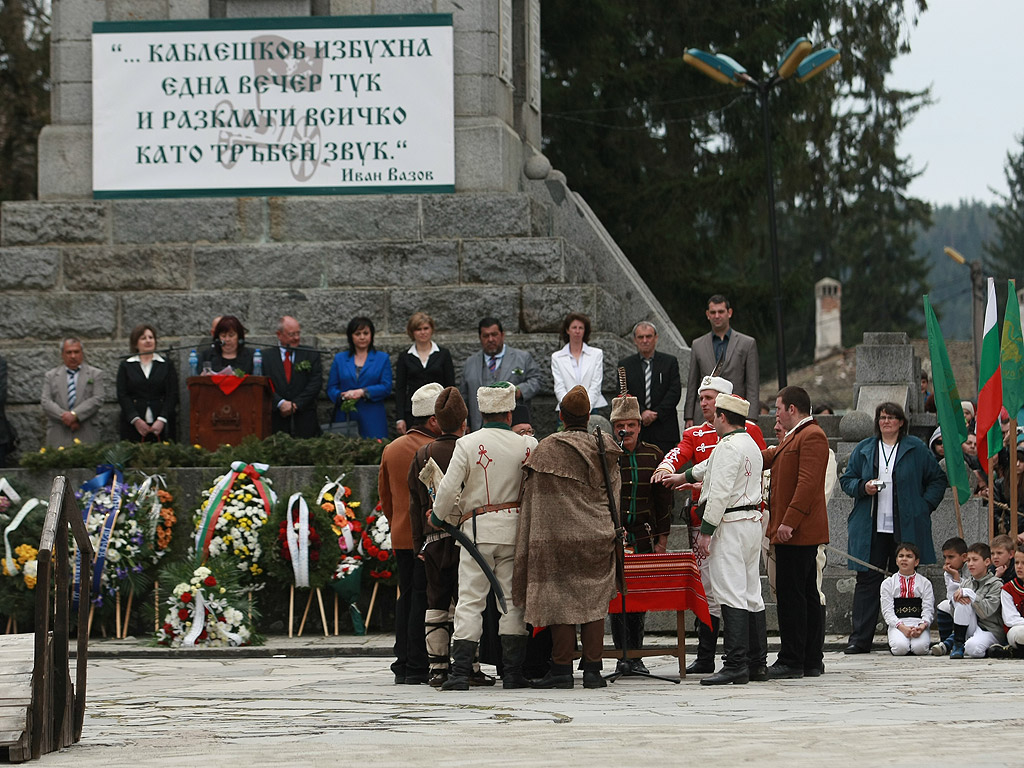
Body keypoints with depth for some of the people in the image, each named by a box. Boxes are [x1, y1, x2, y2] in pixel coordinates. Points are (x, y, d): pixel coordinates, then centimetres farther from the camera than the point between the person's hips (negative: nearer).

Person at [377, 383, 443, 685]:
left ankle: (402, 665, 14)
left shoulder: (391, 449, 11)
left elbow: (384, 495, 18)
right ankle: (418, 667, -5)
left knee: (406, 597, 13)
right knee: (423, 598, -5)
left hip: (400, 535, 7)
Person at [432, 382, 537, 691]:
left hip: (478, 528, -2)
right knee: (513, 600, 7)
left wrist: (438, 515, 11)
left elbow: (448, 489, -6)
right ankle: (513, 671, 5)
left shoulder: (468, 444, -5)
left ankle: (460, 671, -9)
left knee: (470, 600, -1)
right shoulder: (526, 445, 1)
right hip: (514, 529, 2)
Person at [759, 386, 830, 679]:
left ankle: (792, 661, -8)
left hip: (797, 533, -10)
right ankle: (811, 661, 13)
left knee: (791, 596, -9)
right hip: (794, 532, 10)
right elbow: (767, 457, 31)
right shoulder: (792, 438, 21)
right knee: (807, 595, 10)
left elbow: (808, 483, -20)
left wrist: (789, 522, -24)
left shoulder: (812, 437, -12)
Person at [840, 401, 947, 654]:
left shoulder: (916, 449, 6)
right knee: (867, 580, -3)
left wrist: (926, 505, -1)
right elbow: (846, 480, 15)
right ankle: (860, 639, -3)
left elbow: (937, 479, 11)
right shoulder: (864, 449, 11)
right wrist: (863, 487, -6)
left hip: (906, 528, -1)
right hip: (871, 529, 1)